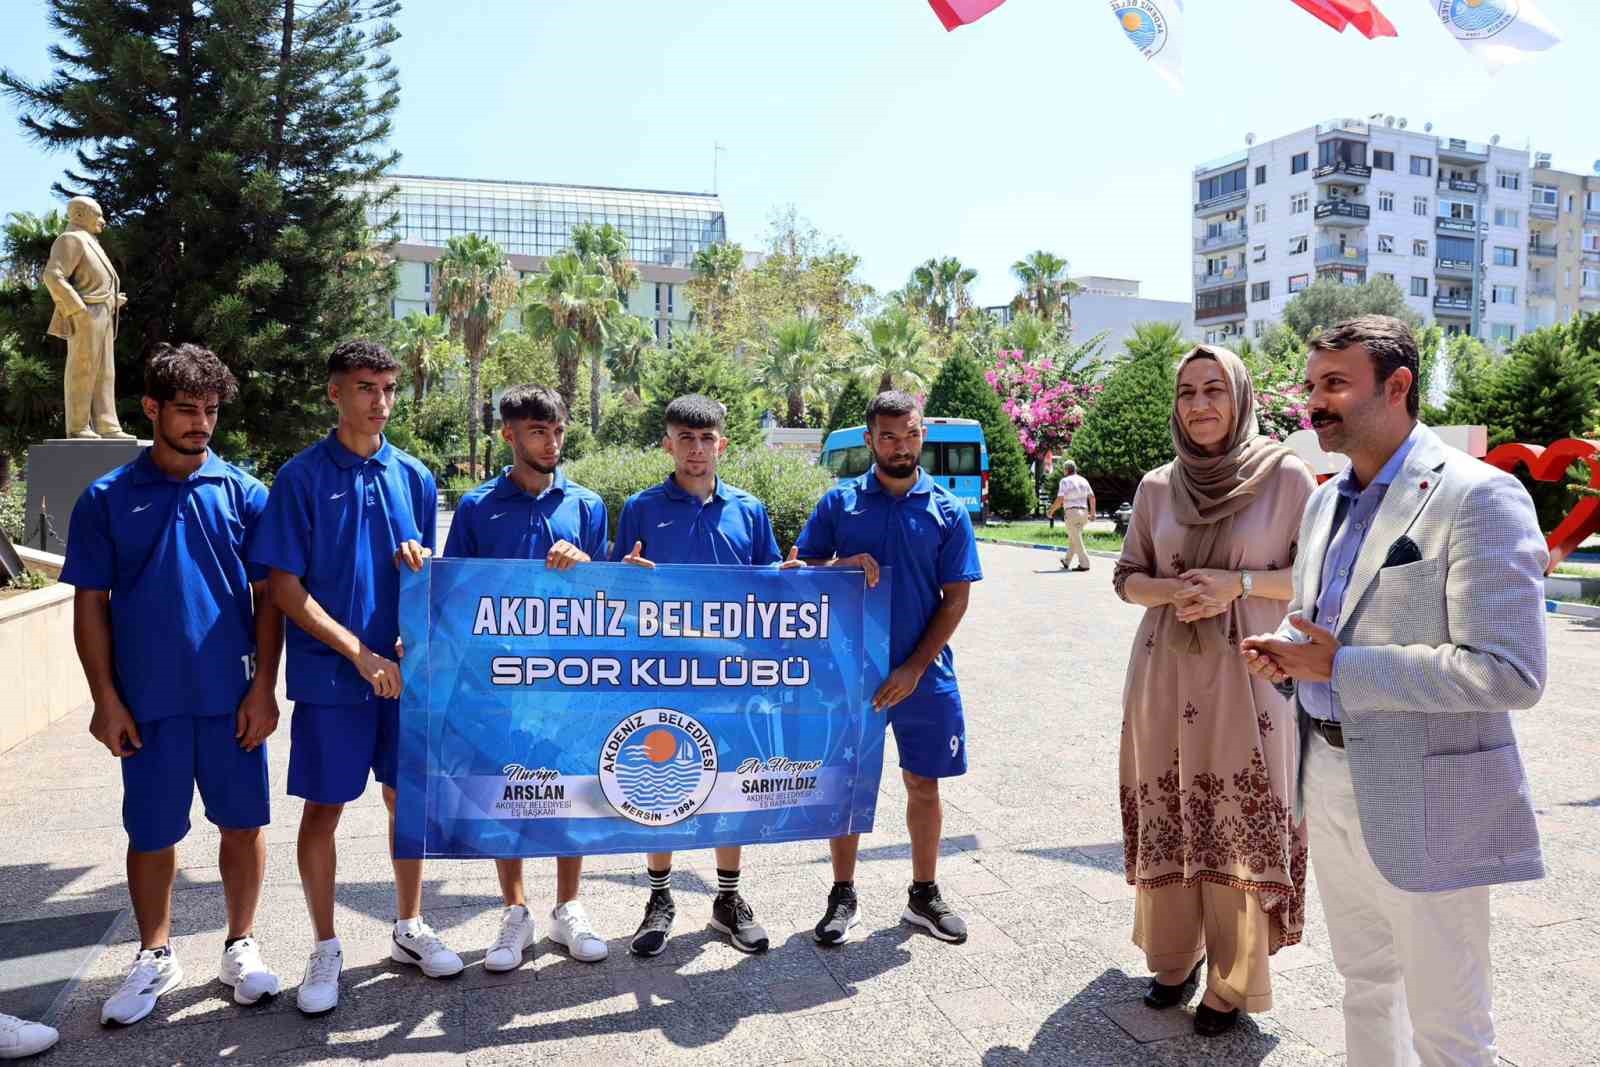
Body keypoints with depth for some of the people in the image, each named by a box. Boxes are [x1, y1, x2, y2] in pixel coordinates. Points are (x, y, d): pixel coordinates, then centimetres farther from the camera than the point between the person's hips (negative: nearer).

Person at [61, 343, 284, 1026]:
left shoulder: (242, 493, 2)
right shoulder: (106, 499, 2)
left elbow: (268, 596, 2)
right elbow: (90, 605, 2)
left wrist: (263, 687, -4)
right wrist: (105, 699, -3)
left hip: (232, 696, 0)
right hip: (148, 700, 0)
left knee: (242, 822, 8)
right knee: (151, 833, 11)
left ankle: (240, 946, 26)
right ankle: (155, 958, 30)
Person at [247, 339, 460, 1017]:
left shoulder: (412, 476, 6)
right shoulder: (301, 477, -6)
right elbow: (286, 589, -8)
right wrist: (361, 655, -14)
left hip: (404, 671, 4)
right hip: (329, 675, -3)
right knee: (323, 809, 5)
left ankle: (409, 929, 28)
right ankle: (325, 950, 21)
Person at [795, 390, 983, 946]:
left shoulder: (948, 510, 0)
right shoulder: (839, 502, 0)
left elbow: (956, 598, -2)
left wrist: (914, 669, -10)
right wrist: (844, 565, -19)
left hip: (924, 675, 0)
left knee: (924, 784, 10)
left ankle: (924, 895, 26)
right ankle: (843, 896, 23)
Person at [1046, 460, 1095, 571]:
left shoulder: (1065, 481, -6)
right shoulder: (1083, 480, 12)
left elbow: (1059, 500, -13)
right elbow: (1092, 497, 8)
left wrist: (1051, 511, 0)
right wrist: (1092, 512, 17)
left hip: (1071, 513, -7)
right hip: (1084, 512, 7)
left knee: (1076, 541, -3)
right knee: (1073, 538, 19)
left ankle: (1085, 564, -7)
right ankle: (1066, 561, 30)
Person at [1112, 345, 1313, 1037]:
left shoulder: (1286, 477, -3)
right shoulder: (1157, 486, 6)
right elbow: (1127, 577, 10)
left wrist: (1239, 583, -16)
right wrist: (1173, 591, -11)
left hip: (1247, 676, -3)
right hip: (1166, 673, 3)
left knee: (1241, 823, -1)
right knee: (1168, 814, 9)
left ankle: (1234, 983, 15)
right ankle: (1174, 958, 28)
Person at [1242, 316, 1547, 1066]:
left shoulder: (1477, 497, -16)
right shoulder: (1327, 500, 9)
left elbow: (1510, 672, -23)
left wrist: (1337, 666, -24)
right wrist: (1285, 653, -2)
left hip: (1421, 799, -7)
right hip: (1327, 779, 8)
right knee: (1364, 979, 22)